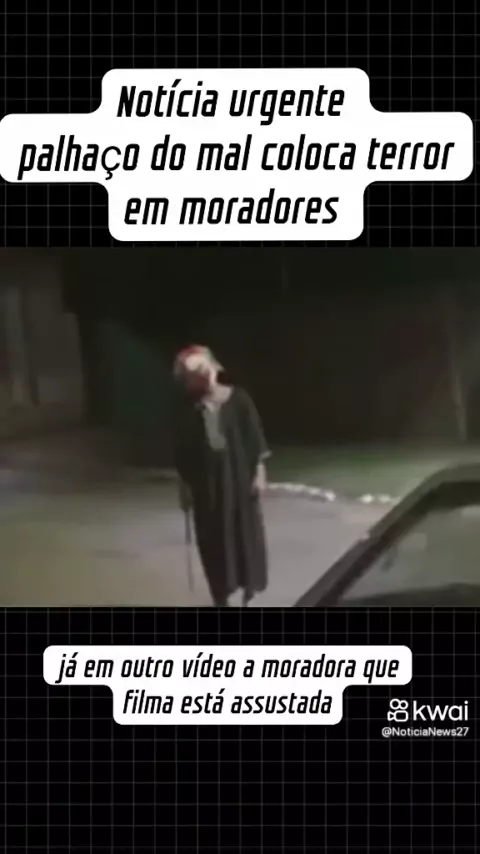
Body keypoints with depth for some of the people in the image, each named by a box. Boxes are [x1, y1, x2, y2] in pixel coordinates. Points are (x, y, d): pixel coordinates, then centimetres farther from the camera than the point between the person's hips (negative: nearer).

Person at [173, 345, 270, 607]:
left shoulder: (238, 399, -5)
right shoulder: (190, 411, -1)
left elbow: (255, 437, -3)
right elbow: (182, 452, 4)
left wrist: (259, 471, -6)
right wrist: (185, 485, 4)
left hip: (239, 475, -1)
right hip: (206, 480, 1)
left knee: (245, 531, 6)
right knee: (213, 538, 4)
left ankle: (249, 592, 20)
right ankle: (221, 598, 15)